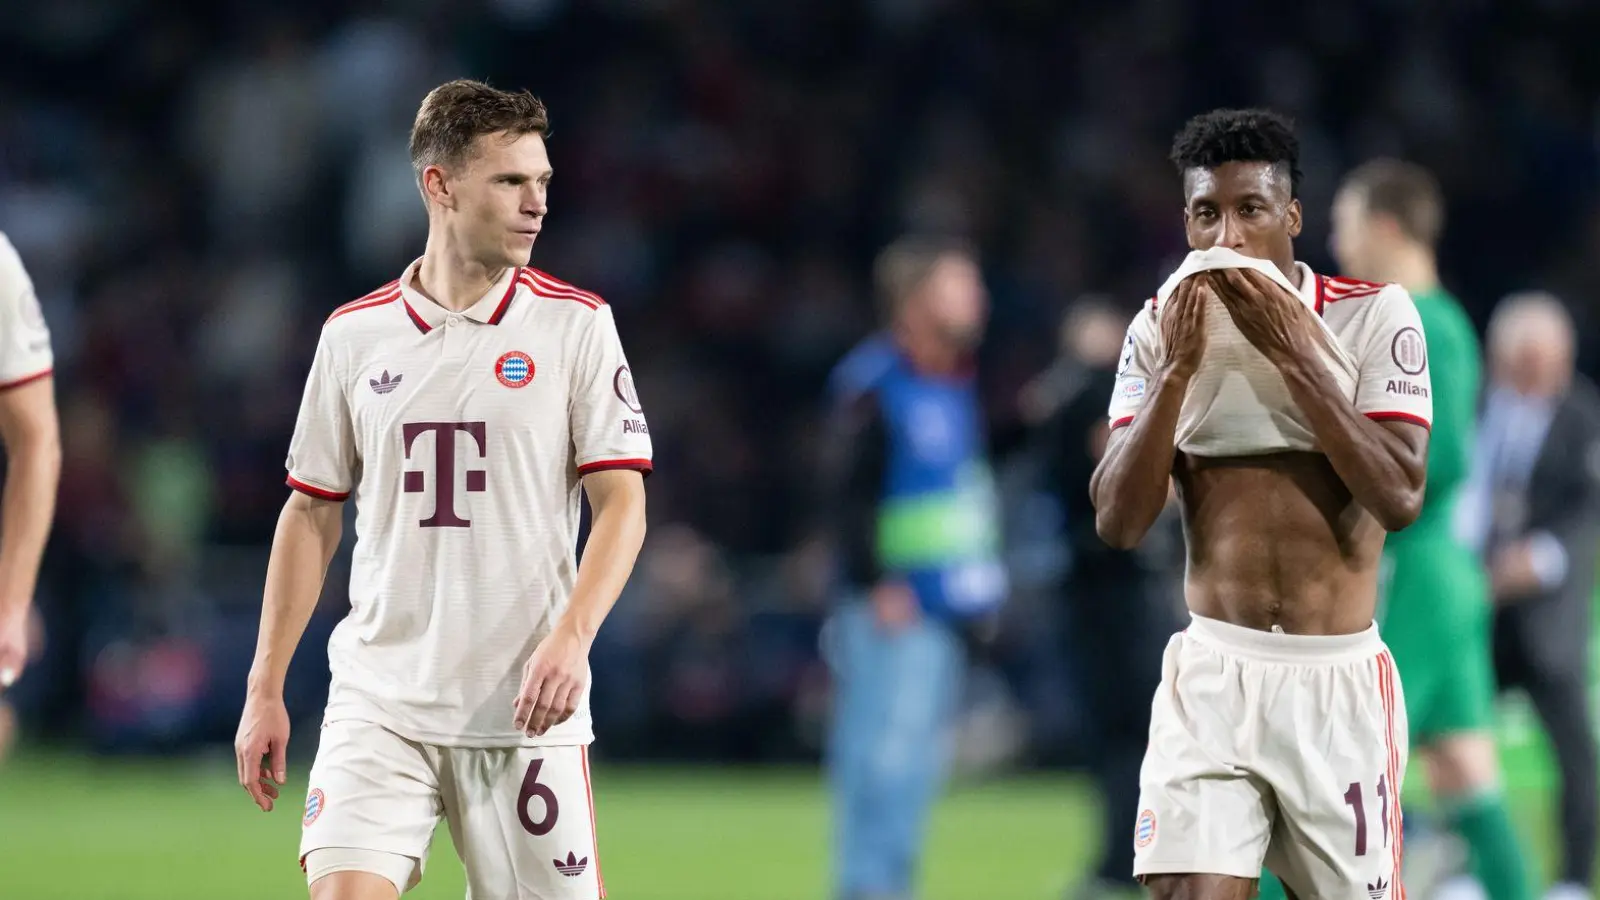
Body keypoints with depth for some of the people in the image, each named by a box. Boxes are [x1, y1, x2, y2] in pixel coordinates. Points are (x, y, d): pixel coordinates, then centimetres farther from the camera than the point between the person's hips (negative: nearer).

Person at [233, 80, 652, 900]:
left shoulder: (576, 325, 1)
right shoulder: (354, 334, 6)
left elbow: (621, 502, -3)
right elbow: (310, 515, 13)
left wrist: (571, 639, -19)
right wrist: (264, 691, 9)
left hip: (527, 710, -1)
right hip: (378, 701, 1)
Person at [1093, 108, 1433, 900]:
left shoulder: (1375, 316, -3)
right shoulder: (1161, 329, 3)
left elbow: (1399, 498, -15)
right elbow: (1117, 522, -4)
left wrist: (1295, 354, -18)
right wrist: (1176, 369, -14)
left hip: (1340, 682, -1)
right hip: (1213, 676, 1)